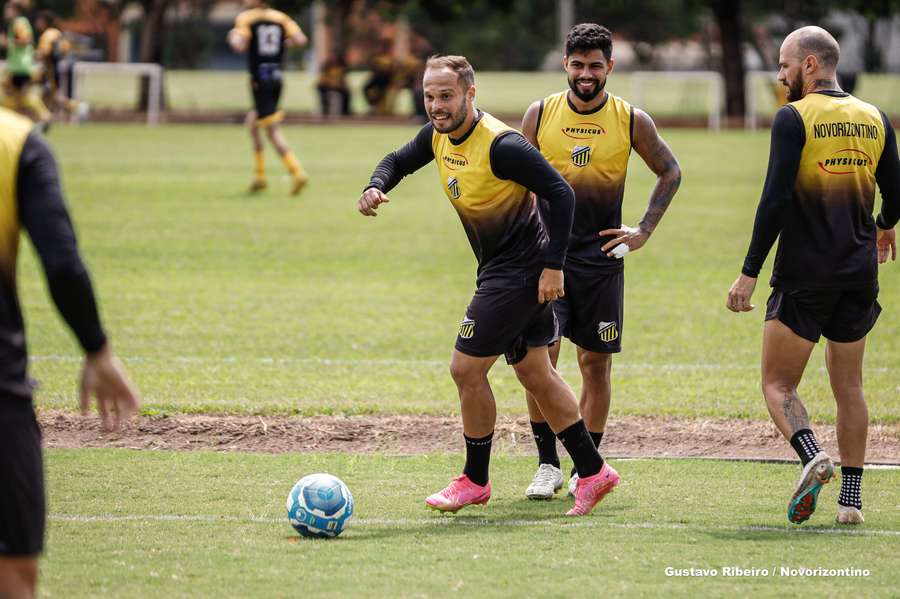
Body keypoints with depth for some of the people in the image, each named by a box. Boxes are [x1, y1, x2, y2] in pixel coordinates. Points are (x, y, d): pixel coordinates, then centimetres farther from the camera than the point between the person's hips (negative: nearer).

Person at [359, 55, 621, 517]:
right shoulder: (438, 136, 1)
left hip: (520, 273, -9)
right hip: (499, 270, 9)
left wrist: (553, 265, -24)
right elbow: (399, 161, 20)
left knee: (466, 369, -6)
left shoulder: (501, 145, -25)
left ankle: (474, 480, 9)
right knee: (535, 374, 14)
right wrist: (376, 187, -3)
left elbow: (561, 194, -23)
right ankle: (593, 472, 21)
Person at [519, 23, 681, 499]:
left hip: (601, 258, 0)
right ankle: (548, 465, -2)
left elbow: (669, 172, 12)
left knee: (595, 361, 4)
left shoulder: (632, 121, -1)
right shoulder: (541, 114, 1)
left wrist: (644, 231, 5)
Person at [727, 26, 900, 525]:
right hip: (858, 276, 5)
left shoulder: (793, 118, -9)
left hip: (804, 276, -5)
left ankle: (812, 456, -24)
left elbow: (776, 198, -16)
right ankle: (850, 499, 12)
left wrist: (749, 272, -14)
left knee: (777, 385, 2)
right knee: (848, 386, 15)